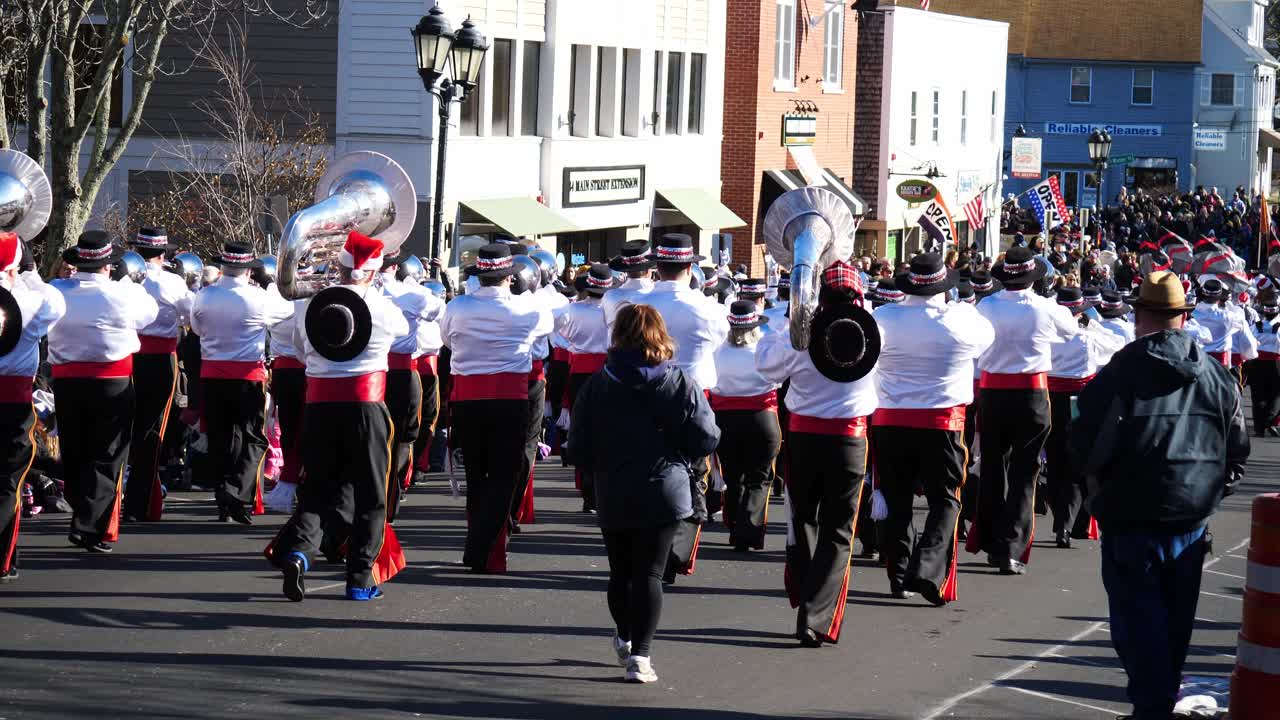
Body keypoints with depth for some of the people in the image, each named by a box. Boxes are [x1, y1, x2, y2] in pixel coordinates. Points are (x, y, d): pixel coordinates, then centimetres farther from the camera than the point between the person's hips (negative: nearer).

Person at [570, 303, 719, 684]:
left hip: (612, 496, 1)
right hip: (664, 493, -1)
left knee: (621, 571, 17)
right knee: (649, 573, -1)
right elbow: (706, 439, -7)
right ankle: (640, 655, -11)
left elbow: (579, 447, -3)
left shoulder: (597, 386, -4)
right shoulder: (681, 384, -6)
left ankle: (625, 639, 35)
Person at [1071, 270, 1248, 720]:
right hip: (1192, 518, 5)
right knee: (1175, 618, 17)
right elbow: (1237, 448, 8)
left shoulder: (1123, 371, -14)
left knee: (1138, 620, 0)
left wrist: (1098, 480, 7)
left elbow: (1087, 444, -13)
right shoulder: (1215, 375, 3)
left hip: (1132, 518, -5)